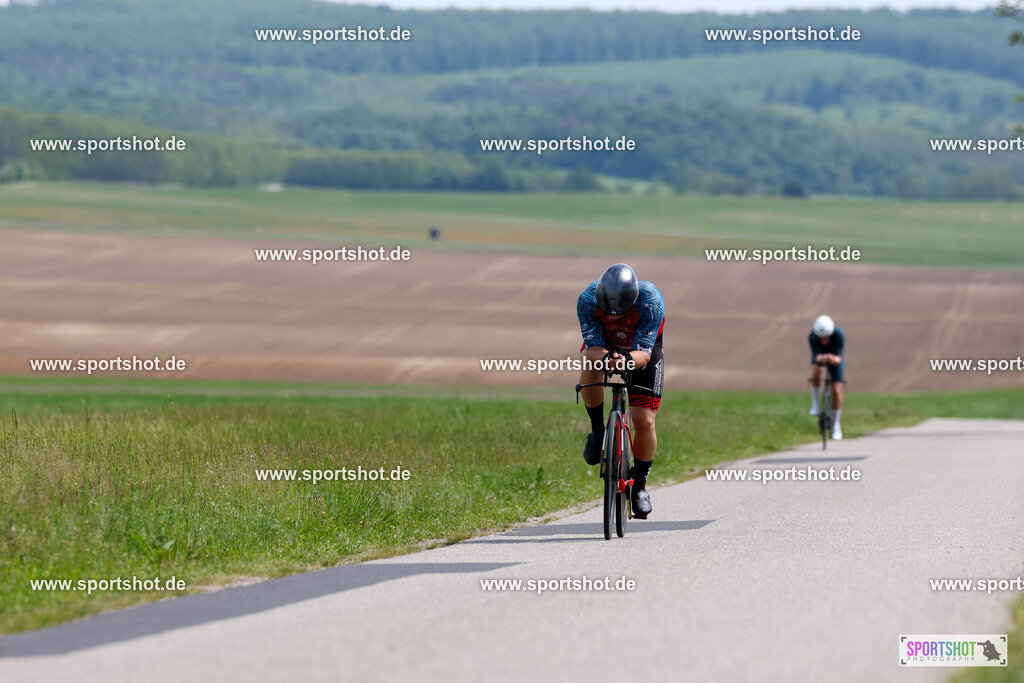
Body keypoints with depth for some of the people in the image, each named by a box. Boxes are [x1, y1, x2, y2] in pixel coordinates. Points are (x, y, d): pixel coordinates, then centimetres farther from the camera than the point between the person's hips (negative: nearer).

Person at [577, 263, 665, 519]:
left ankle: (640, 484, 12)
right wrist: (606, 358, -54)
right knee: (590, 364, -36)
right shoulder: (588, 300, -32)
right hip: (604, 346, 1)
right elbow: (593, 346, -31)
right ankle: (597, 429, -14)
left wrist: (629, 360, -58)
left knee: (644, 421, -10)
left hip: (643, 351, -1)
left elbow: (644, 352, -36)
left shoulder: (651, 301, -36)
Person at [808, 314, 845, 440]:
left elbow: (839, 357, -38)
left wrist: (834, 359, -62)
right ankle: (815, 403, -8)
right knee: (816, 374, -34)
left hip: (834, 357, 0)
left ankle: (836, 425, 14)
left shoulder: (839, 335, -37)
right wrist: (820, 358, -63)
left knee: (837, 391, -5)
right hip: (819, 356, 0)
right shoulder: (812, 336, -35)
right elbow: (816, 355, -39)